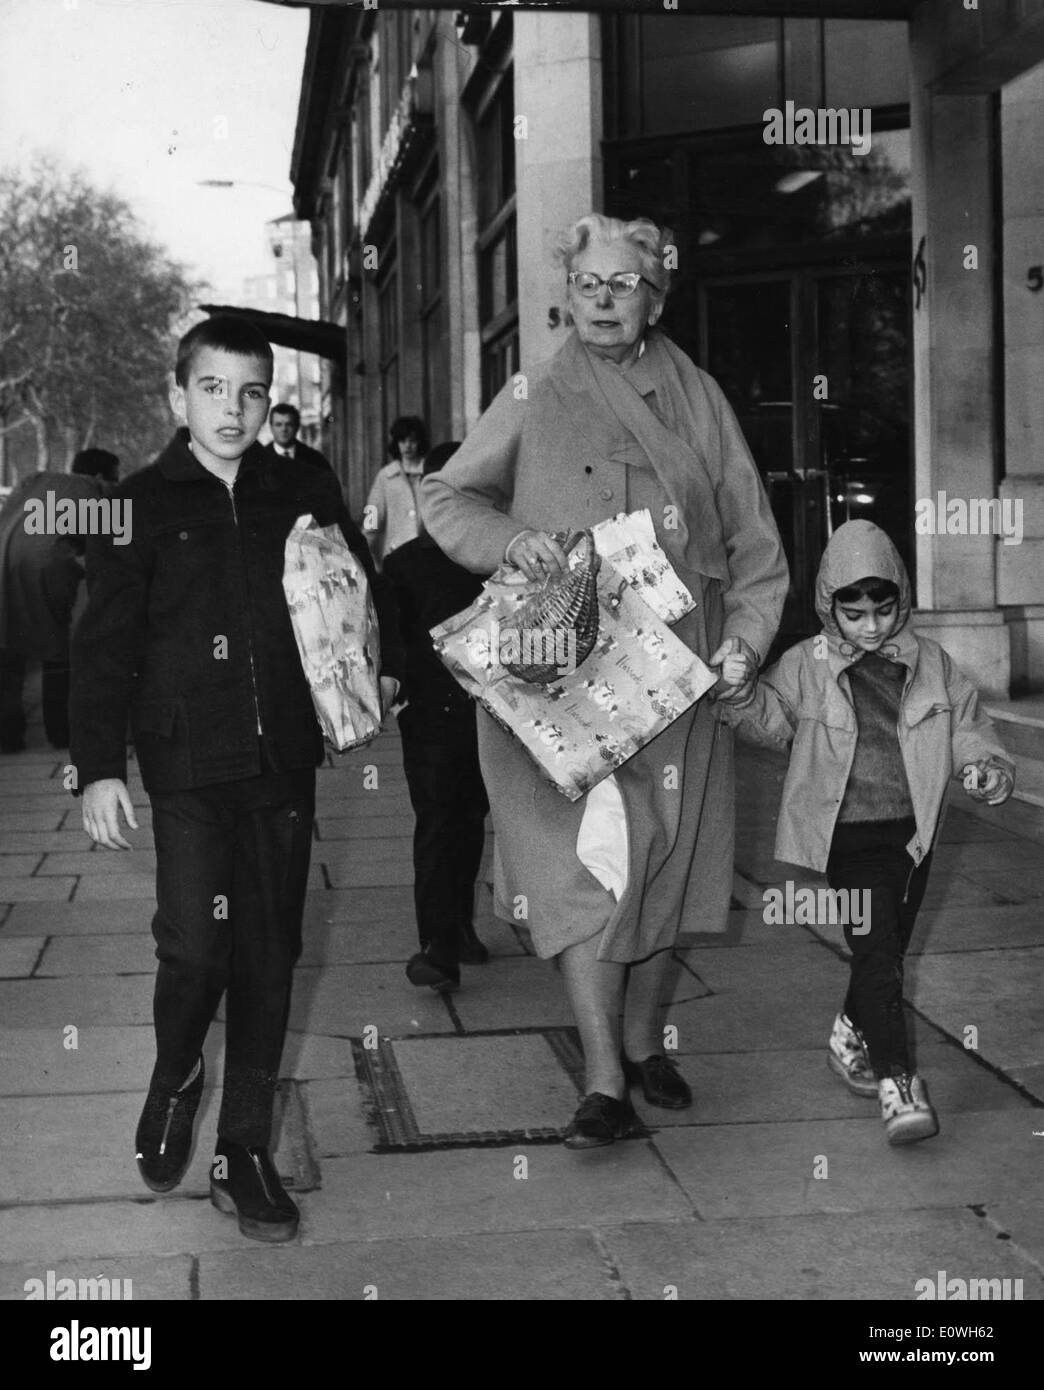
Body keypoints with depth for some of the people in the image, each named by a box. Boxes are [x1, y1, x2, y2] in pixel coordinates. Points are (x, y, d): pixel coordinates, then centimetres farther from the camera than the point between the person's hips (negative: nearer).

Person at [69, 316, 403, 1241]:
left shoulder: (306, 496, 9)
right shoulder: (144, 505, 2)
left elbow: (364, 590, 20)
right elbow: (105, 644, 0)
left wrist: (384, 668, 3)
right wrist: (100, 766, -7)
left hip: (284, 759, 3)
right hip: (188, 760, -3)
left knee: (270, 956, 5)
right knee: (194, 947, -11)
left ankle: (246, 1152, 17)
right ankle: (174, 1081, 21)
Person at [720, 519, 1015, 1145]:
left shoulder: (933, 666, 3)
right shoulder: (807, 667, -2)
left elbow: (969, 732, 7)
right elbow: (769, 722, 4)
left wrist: (989, 771, -13)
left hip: (912, 834, 4)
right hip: (848, 837, -3)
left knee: (889, 950, 15)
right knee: (878, 953, -14)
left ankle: (850, 1034, 42)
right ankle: (896, 1082, -14)